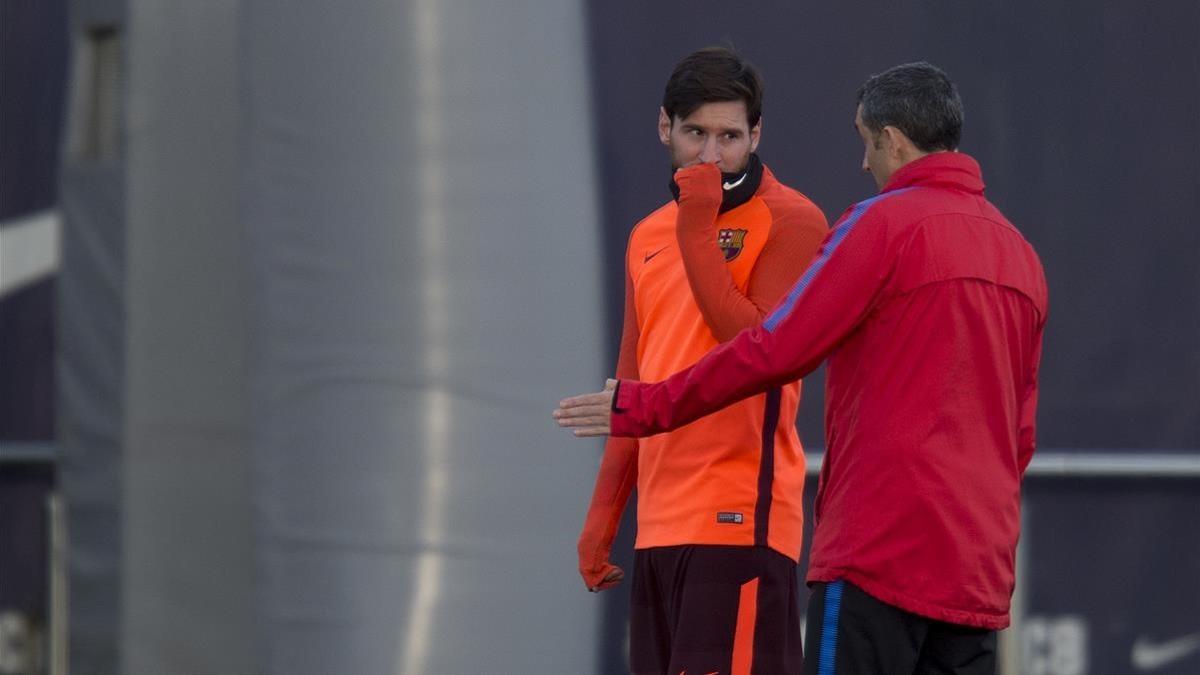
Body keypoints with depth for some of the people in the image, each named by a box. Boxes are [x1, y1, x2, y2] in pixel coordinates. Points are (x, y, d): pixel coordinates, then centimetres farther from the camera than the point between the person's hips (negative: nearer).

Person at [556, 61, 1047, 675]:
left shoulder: (883, 223, -5)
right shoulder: (1020, 256, 17)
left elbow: (775, 349, -10)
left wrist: (647, 407, -2)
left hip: (879, 554, -7)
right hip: (978, 575, 7)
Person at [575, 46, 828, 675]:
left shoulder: (791, 221, -4)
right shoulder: (650, 236, 19)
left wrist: (697, 233, -16)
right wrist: (602, 515, 17)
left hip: (739, 521, -8)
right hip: (659, 524, 8)